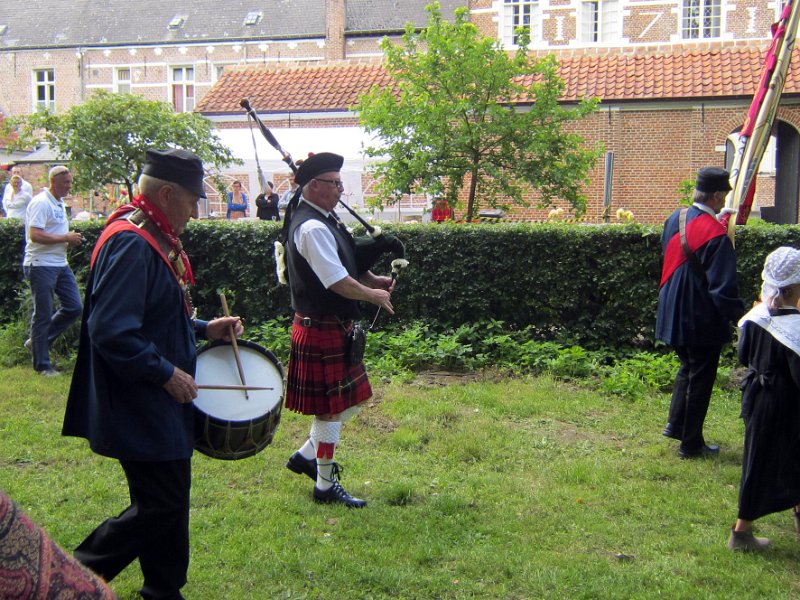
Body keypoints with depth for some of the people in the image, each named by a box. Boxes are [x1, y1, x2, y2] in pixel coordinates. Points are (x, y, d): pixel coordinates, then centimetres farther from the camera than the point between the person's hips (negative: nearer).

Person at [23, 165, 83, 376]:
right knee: (43, 315, 0)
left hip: (60, 264, 9)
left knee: (74, 307, 7)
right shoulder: (41, 203, -14)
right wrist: (66, 238, -19)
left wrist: (71, 239, 5)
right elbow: (35, 235, -24)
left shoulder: (60, 204, 15)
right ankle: (42, 365, 11)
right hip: (41, 265, -9)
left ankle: (37, 341, 23)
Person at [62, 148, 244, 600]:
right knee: (161, 505, -3)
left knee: (169, 500, 17)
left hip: (160, 407, 10)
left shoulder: (156, 240, 11)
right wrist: (166, 373, -22)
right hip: (142, 409, -10)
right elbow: (111, 332, -29)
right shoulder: (131, 244, -22)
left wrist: (204, 329, 10)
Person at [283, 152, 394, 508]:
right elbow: (338, 282, -25)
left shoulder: (322, 219, 11)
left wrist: (372, 279, 2)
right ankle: (325, 485, 15)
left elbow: (343, 265, 19)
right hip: (322, 330, -10)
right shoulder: (313, 228, -21)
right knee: (331, 408, 1)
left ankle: (307, 456, 31)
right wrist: (375, 295, -10)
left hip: (334, 326, 10)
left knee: (351, 399, 18)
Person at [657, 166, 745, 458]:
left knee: (688, 369, 26)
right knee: (700, 379, 6)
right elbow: (724, 289, -23)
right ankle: (691, 444, 16)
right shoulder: (716, 234, -22)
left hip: (674, 314, 7)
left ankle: (675, 424, 30)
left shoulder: (675, 219, 0)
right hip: (702, 320, -7)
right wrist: (741, 317, -13)